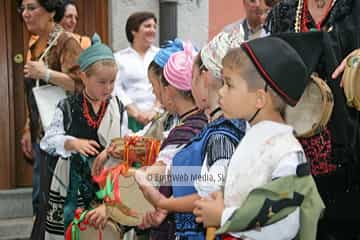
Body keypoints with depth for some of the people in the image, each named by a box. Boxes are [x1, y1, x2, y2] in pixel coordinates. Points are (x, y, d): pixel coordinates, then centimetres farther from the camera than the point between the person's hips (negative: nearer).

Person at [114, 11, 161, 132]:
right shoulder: (119, 57, 8)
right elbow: (117, 89, -1)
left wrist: (155, 110, -13)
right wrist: (136, 113, -11)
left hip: (158, 117, 1)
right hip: (130, 118, 0)